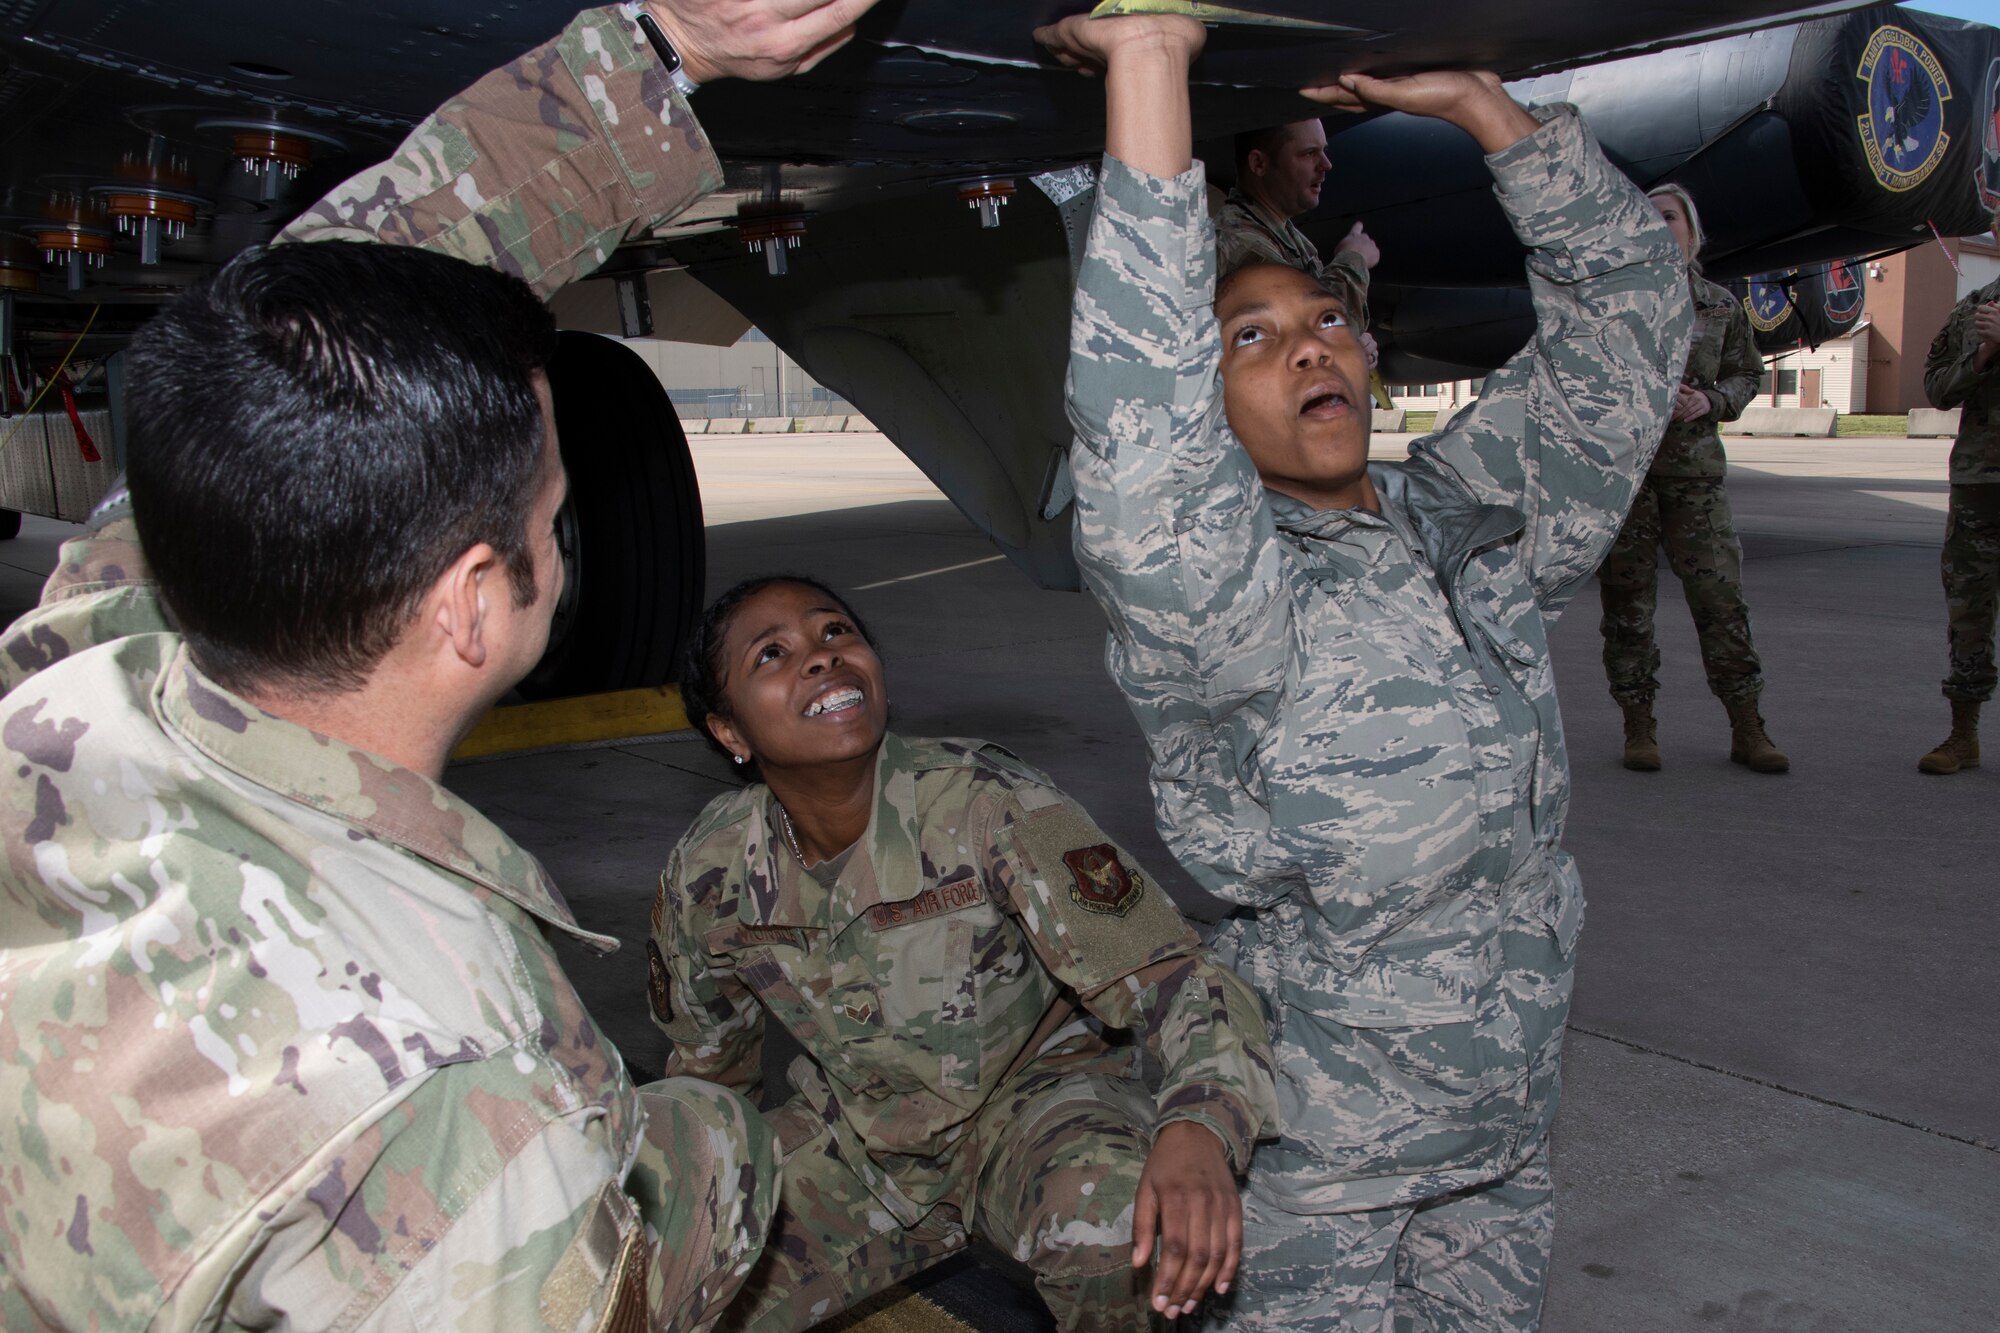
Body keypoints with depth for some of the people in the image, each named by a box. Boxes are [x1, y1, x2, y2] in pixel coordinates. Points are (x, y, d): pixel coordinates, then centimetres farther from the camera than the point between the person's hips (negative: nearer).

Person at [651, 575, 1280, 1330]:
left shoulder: (983, 805, -27)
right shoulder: (705, 877, -14)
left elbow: (1172, 978, -31)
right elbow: (706, 1070, 8)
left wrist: (1197, 1129, -50)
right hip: (853, 1145, 3)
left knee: (1107, 1209, -36)